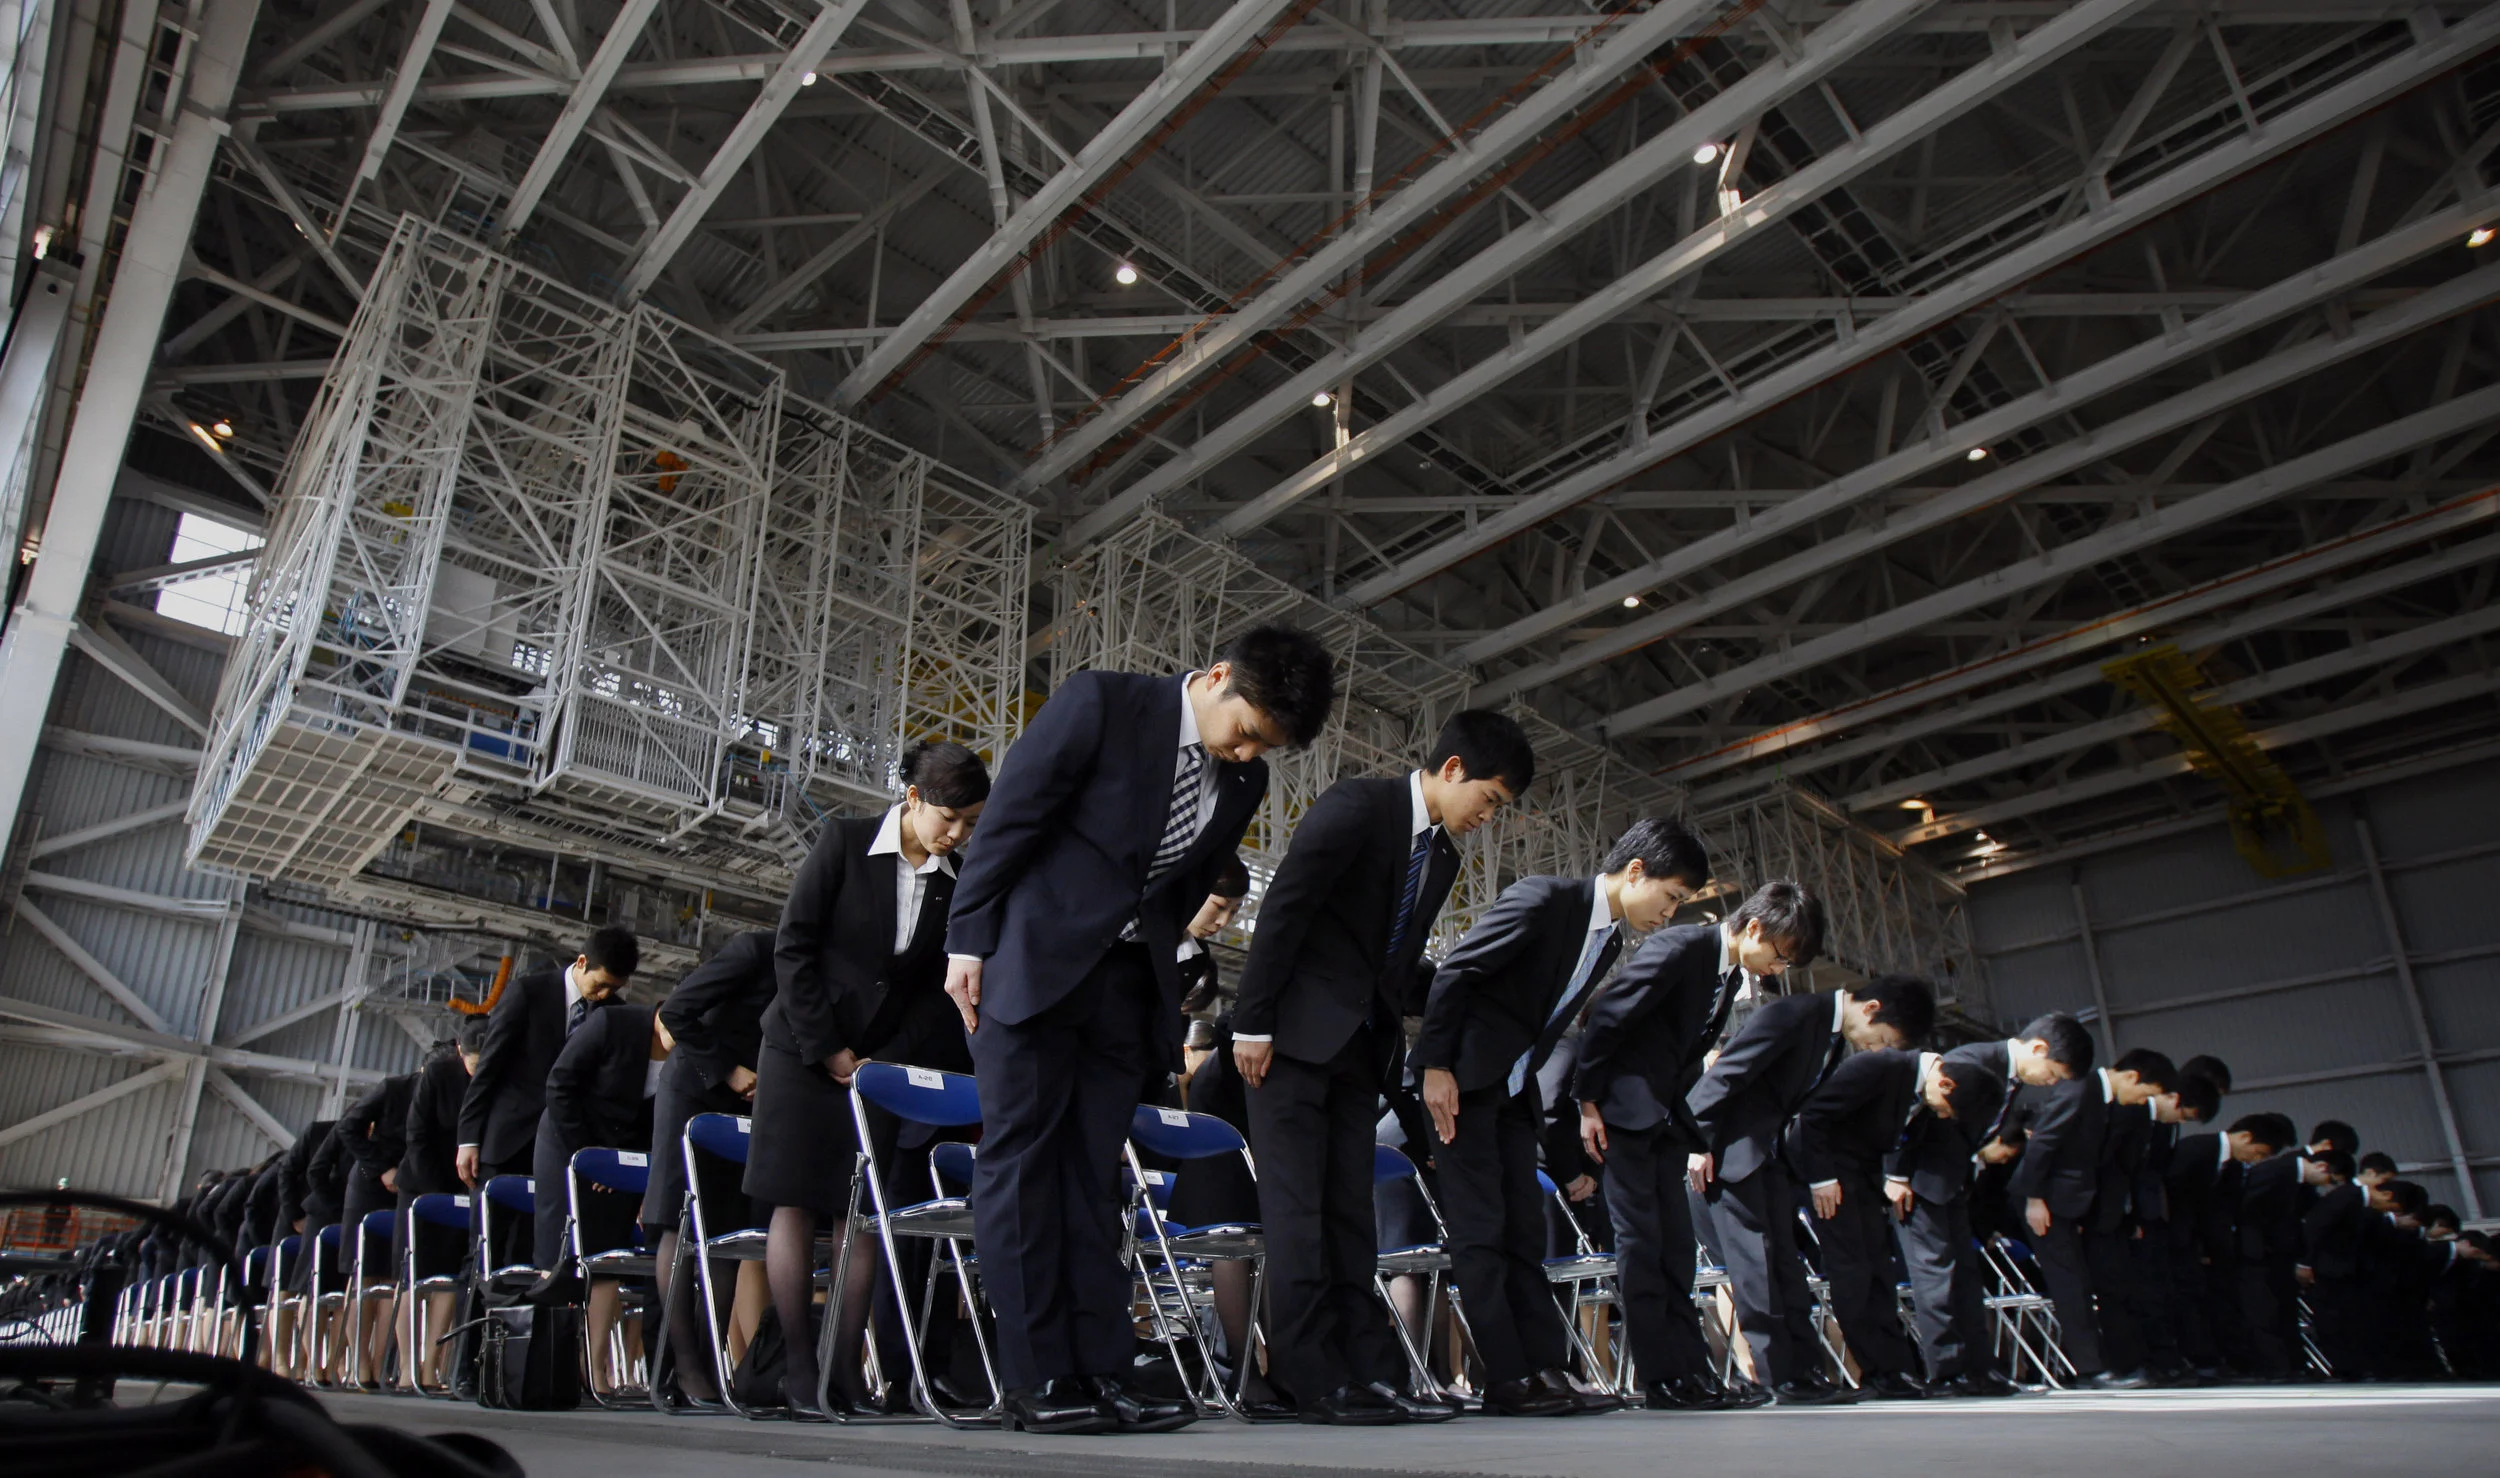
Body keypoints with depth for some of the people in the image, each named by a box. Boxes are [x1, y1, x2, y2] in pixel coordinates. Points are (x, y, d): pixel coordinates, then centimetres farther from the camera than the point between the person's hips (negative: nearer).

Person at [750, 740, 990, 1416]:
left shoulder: (958, 881, 0)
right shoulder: (844, 840, -7)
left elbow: (944, 987, 1)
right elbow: (793, 947, -9)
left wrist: (888, 1061, -11)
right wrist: (826, 1048, -11)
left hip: (884, 1060, 2)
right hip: (804, 1047, -2)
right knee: (796, 1202, -2)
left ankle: (847, 1368, 4)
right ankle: (798, 1364, 4)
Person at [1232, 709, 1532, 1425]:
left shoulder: (1443, 856, 13)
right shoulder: (1356, 806, -11)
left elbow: (1401, 961, 15)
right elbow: (1282, 909, -16)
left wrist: (1393, 1041, 5)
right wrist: (1253, 1023, -19)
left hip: (1359, 1044, 8)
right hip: (1294, 1034, -8)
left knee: (1350, 1210, 7)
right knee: (1297, 1203, -5)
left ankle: (1368, 1370, 9)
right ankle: (1312, 1378, -2)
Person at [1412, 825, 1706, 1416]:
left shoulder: (1611, 941, 8)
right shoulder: (1543, 898, -17)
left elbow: (1550, 1022, 13)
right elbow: (1453, 971, -19)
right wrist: (1435, 1067, -21)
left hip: (1514, 1091, 9)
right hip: (1462, 1079, -9)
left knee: (1524, 1229, 7)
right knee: (1479, 1228, -7)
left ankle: (1545, 1367, 9)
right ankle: (1507, 1377, -4)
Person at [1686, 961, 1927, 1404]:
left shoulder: (1836, 1039, 9)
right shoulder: (1794, 1014, -19)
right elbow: (1723, 1074, -22)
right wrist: (1698, 1144, -23)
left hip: (1770, 1152, 9)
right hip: (1730, 1148, -9)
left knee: (1784, 1259, 9)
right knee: (1754, 1261, -7)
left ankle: (1806, 1368, 13)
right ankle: (1781, 1377, -3)